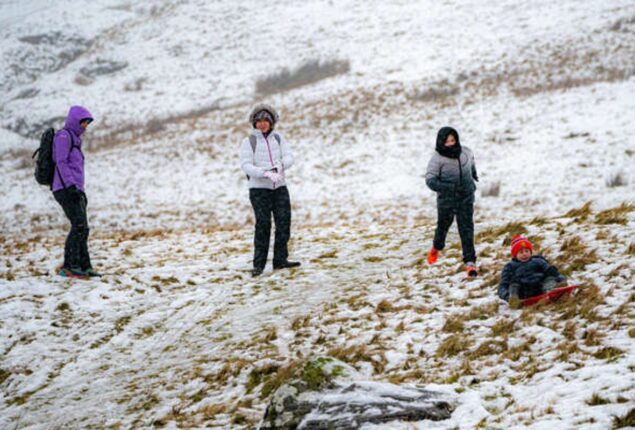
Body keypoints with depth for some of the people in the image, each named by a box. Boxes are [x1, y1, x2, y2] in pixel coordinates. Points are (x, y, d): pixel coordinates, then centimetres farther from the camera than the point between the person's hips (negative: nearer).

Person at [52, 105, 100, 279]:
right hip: (65, 189, -9)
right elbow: (61, 162, -14)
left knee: (82, 229, 4)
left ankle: (84, 267, 4)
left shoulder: (74, 138, 23)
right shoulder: (63, 136, -5)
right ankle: (70, 266, -17)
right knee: (79, 225, -17)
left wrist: (81, 191, 22)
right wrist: (71, 185, -23)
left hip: (74, 190, 9)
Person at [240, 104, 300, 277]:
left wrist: (278, 167, -22)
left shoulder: (278, 138, 9)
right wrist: (266, 173, -25)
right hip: (259, 189, -4)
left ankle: (280, 259, 9)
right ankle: (259, 264, -6)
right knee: (263, 225, -10)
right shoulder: (249, 141, -2)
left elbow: (289, 157, 0)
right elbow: (246, 165, -12)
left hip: (280, 187, 4)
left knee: (284, 222, 0)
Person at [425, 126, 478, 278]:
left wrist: (474, 176, 40)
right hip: (446, 199, -2)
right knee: (443, 225, 16)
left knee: (467, 229, -5)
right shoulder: (437, 158, -13)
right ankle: (436, 247, 48)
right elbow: (430, 178, -16)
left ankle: (470, 261, -5)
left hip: (465, 198, 2)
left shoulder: (466, 152, 1)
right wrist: (446, 187, -31)